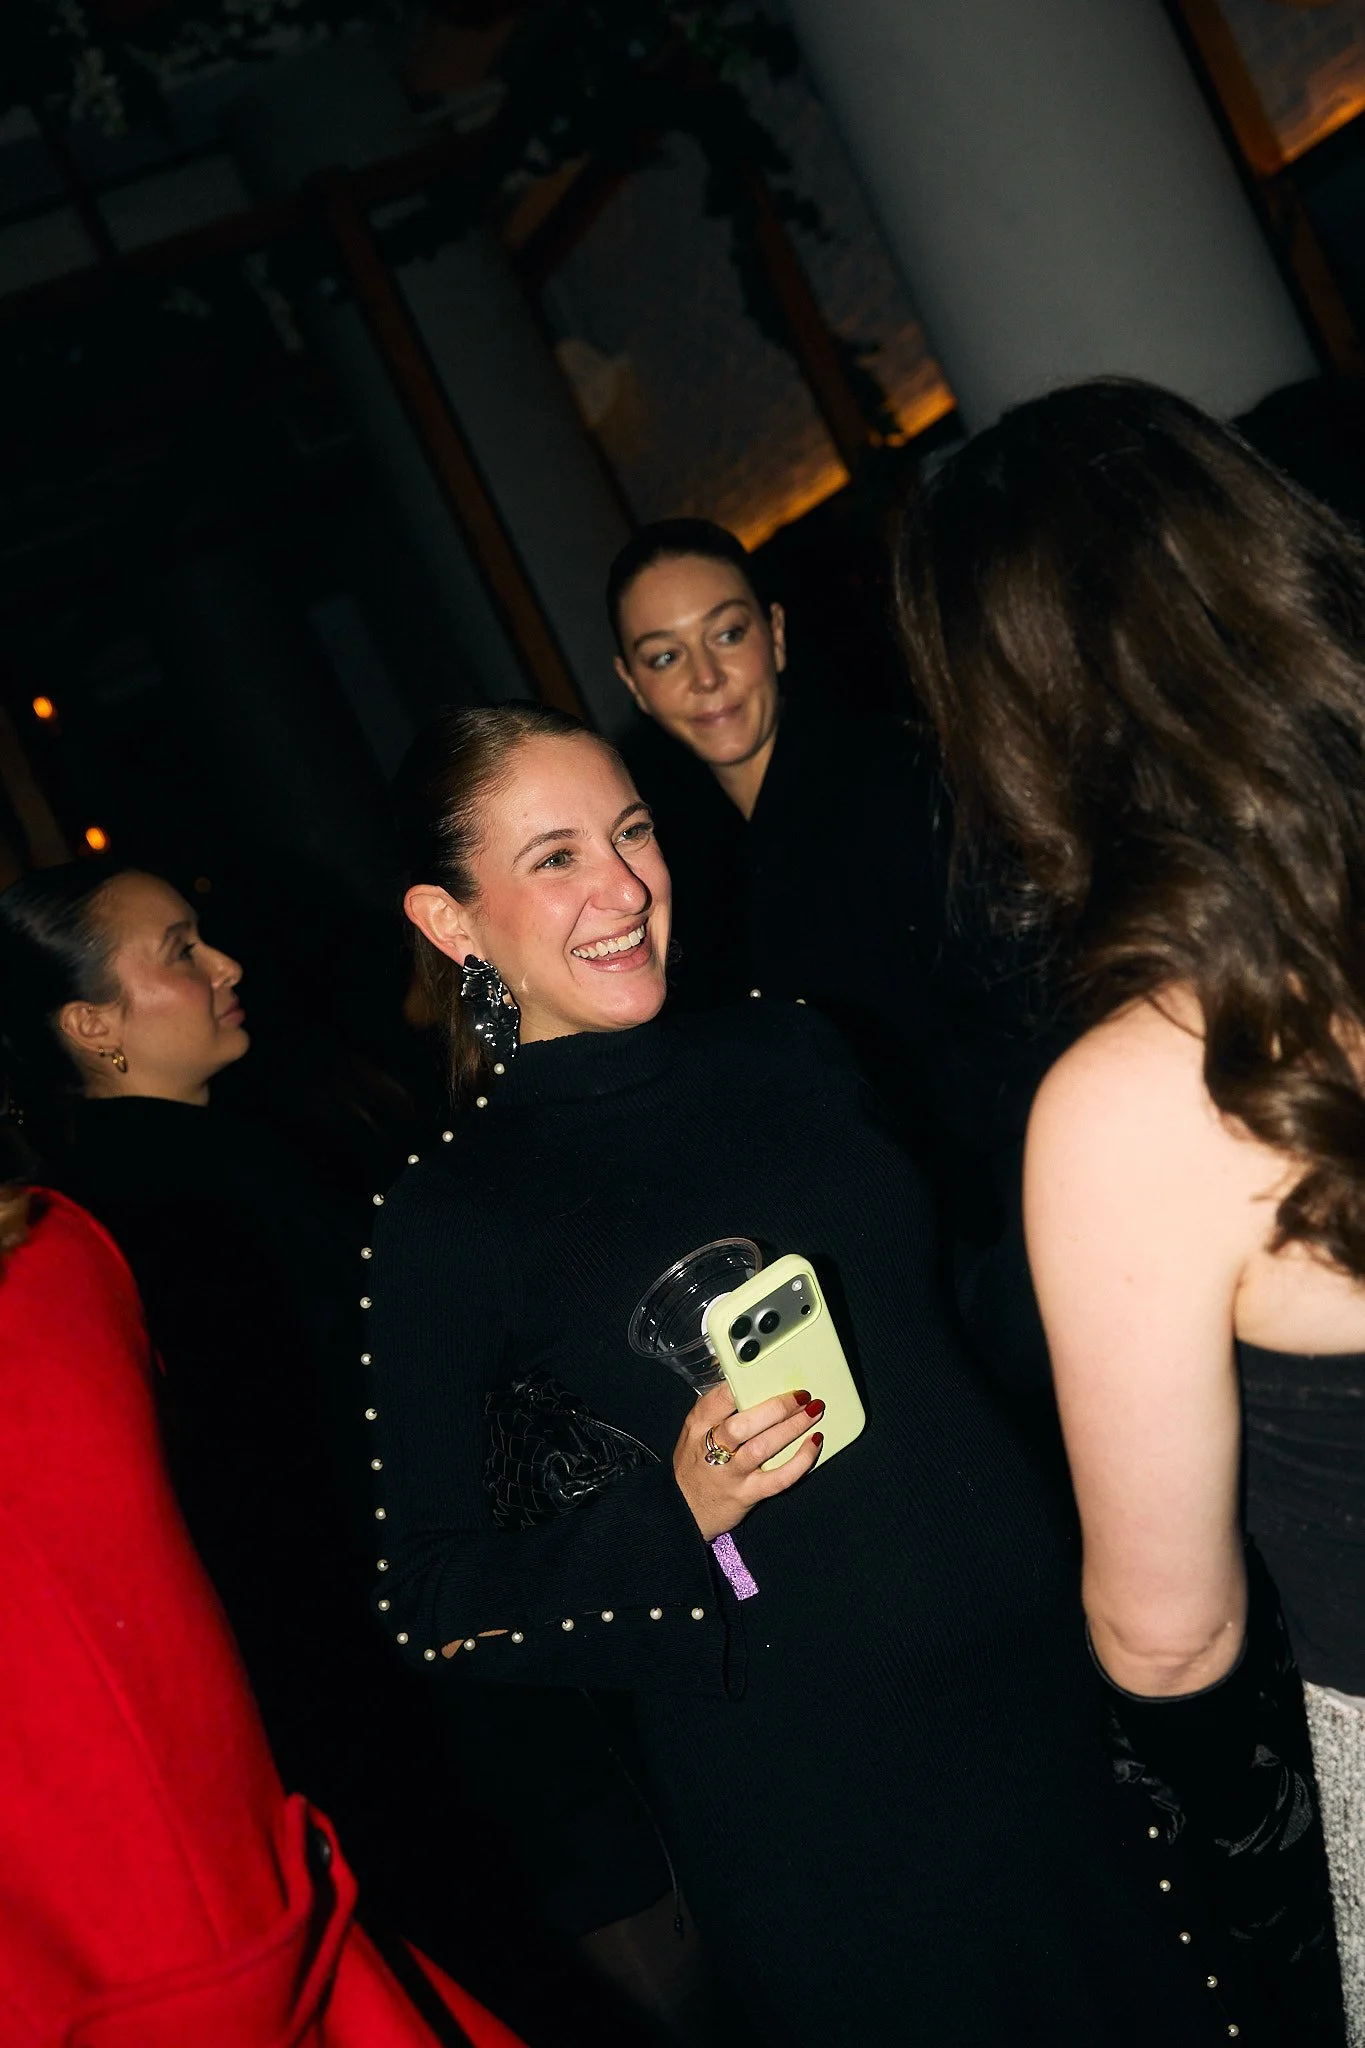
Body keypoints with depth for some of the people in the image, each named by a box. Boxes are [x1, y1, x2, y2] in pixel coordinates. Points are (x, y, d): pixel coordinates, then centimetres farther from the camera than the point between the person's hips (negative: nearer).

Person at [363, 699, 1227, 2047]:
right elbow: (424, 1606, -10)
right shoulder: (445, 1218, -12)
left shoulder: (787, 1049, 2)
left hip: (1043, 1667, 5)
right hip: (802, 1793, -5)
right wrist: (683, 1511, -23)